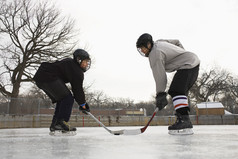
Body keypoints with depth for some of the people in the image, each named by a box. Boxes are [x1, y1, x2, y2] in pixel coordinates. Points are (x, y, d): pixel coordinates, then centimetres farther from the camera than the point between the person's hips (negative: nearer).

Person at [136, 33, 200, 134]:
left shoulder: (155, 53, -17)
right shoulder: (159, 42, 12)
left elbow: (160, 76, -24)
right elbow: (177, 42, 26)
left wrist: (160, 95, -25)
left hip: (188, 65, -11)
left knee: (176, 91, -20)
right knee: (180, 92, 8)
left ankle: (183, 120, -28)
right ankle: (185, 122, 5)